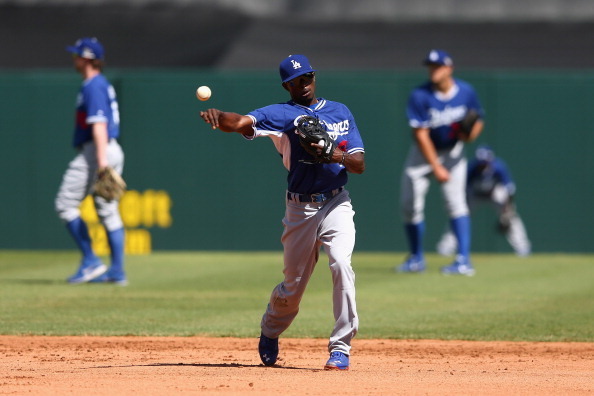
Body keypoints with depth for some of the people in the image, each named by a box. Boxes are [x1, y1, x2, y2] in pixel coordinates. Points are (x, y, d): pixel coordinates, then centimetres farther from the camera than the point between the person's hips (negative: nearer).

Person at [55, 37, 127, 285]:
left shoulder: (93, 87, -14)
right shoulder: (102, 84, 18)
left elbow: (99, 124, -22)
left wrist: (101, 160, -29)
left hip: (95, 151, -10)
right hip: (112, 151, 10)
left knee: (66, 204, -4)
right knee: (108, 211, 9)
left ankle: (90, 261, -6)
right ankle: (117, 271, 8)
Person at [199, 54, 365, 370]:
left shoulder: (340, 112, 10)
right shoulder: (281, 114, 0)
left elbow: (360, 164, 5)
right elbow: (241, 123, -19)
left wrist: (339, 157, -17)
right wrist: (217, 117, -42)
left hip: (336, 204, 1)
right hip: (300, 209, -1)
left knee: (341, 264, -23)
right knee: (293, 286, 6)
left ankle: (340, 348, -17)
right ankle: (270, 332, 39)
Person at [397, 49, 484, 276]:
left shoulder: (466, 92, -13)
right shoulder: (420, 96, -20)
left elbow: (478, 121, 1)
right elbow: (421, 135, -20)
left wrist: (471, 134, -22)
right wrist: (436, 167, -25)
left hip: (452, 151, 0)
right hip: (424, 153, 0)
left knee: (455, 202, -15)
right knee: (410, 205, 1)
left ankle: (464, 260, -20)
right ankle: (416, 259, 20)